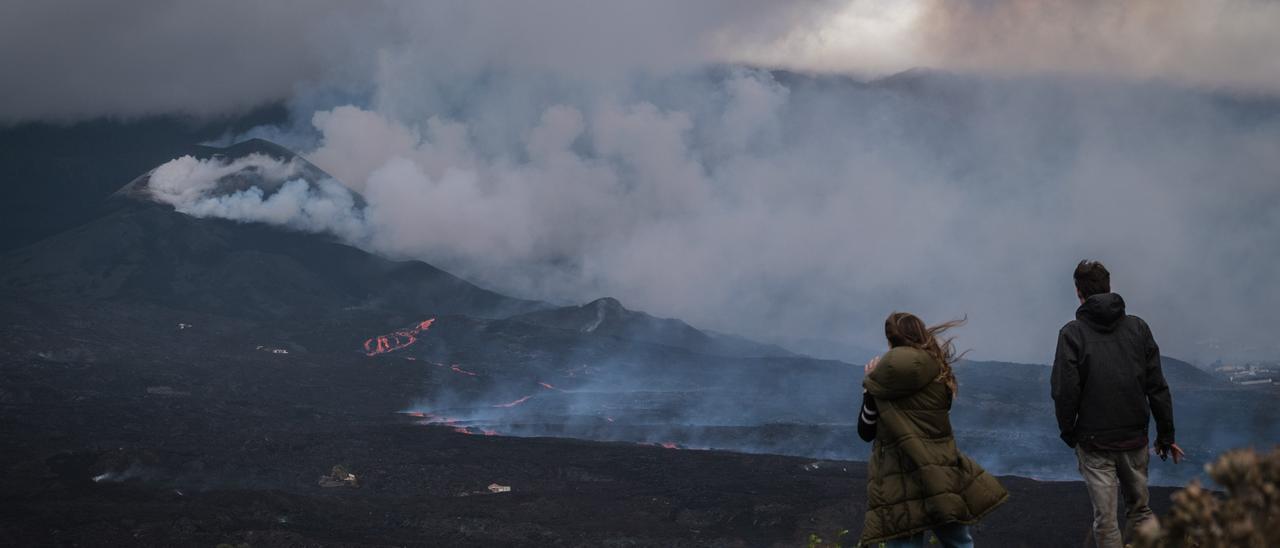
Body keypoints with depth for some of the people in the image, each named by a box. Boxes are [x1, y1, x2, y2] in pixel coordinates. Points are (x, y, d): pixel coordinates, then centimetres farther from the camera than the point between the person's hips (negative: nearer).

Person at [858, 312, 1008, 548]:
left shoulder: (891, 369, -9)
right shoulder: (940, 373, 6)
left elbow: (866, 431, 0)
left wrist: (869, 383, 12)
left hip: (902, 486, -5)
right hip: (944, 479, 5)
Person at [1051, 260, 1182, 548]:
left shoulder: (1072, 333, -7)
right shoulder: (1138, 327, 3)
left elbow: (1064, 391, -11)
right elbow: (1158, 387, 3)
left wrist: (1068, 433, 5)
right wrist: (1166, 435, 11)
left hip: (1093, 441, -3)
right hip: (1134, 438, 3)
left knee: (1105, 520, 3)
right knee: (1140, 509, 18)